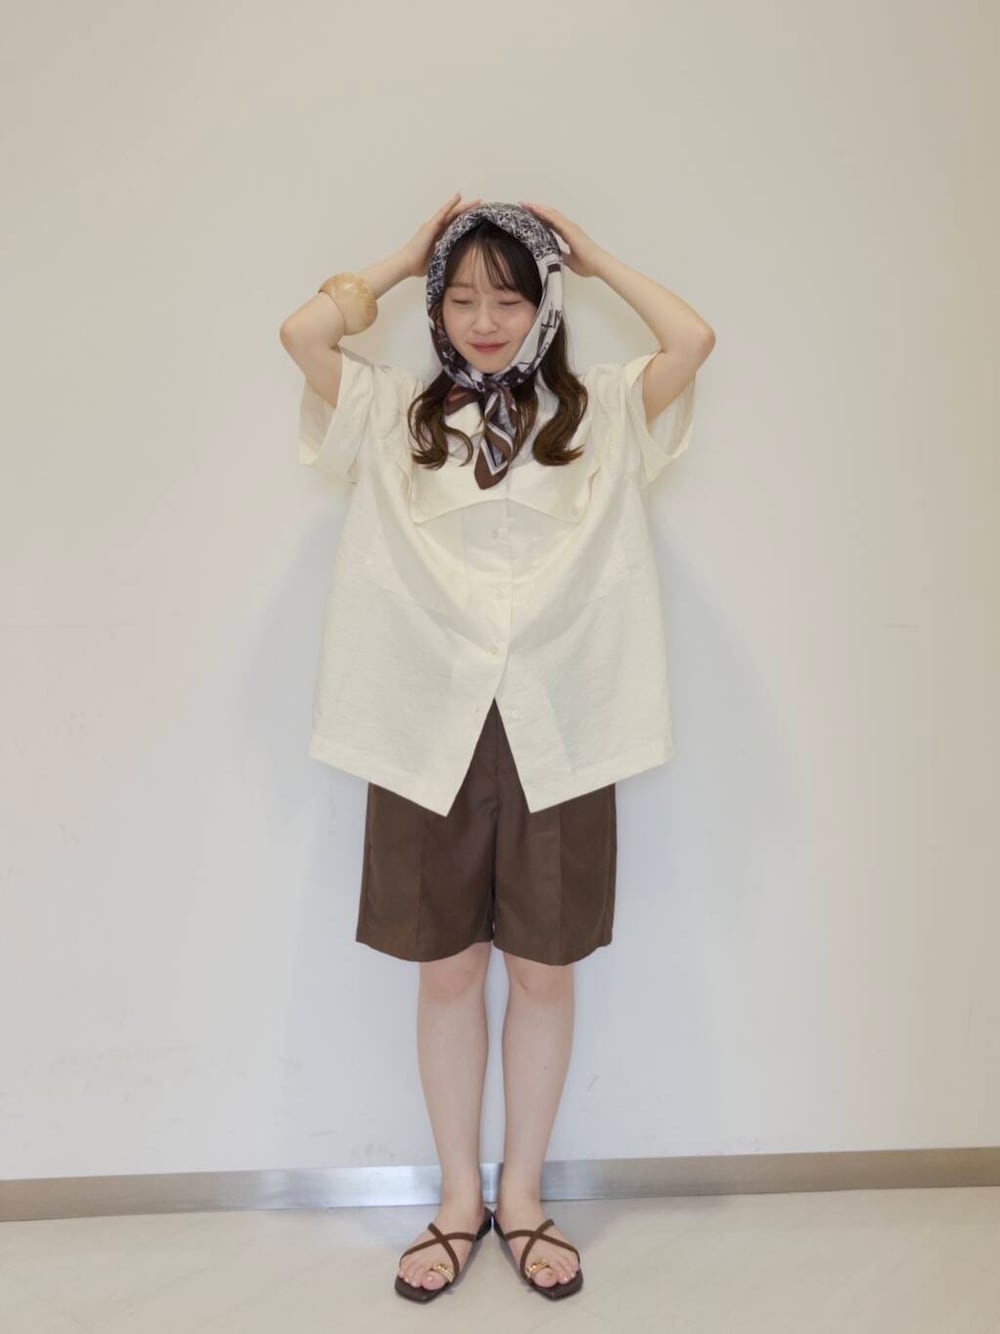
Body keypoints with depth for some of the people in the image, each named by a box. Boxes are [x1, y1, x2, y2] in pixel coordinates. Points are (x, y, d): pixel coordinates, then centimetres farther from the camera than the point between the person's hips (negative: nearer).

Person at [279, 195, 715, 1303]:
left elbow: (693, 339, -7)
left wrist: (595, 256, 7)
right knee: (447, 971, 10)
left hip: (559, 733, 0)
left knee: (544, 969, 9)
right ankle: (458, 1202, 29)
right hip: (429, 732, 0)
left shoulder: (597, 412, 8)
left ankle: (522, 1199, 29)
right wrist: (404, 259, 8)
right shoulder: (394, 413, 8)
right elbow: (303, 331, -6)